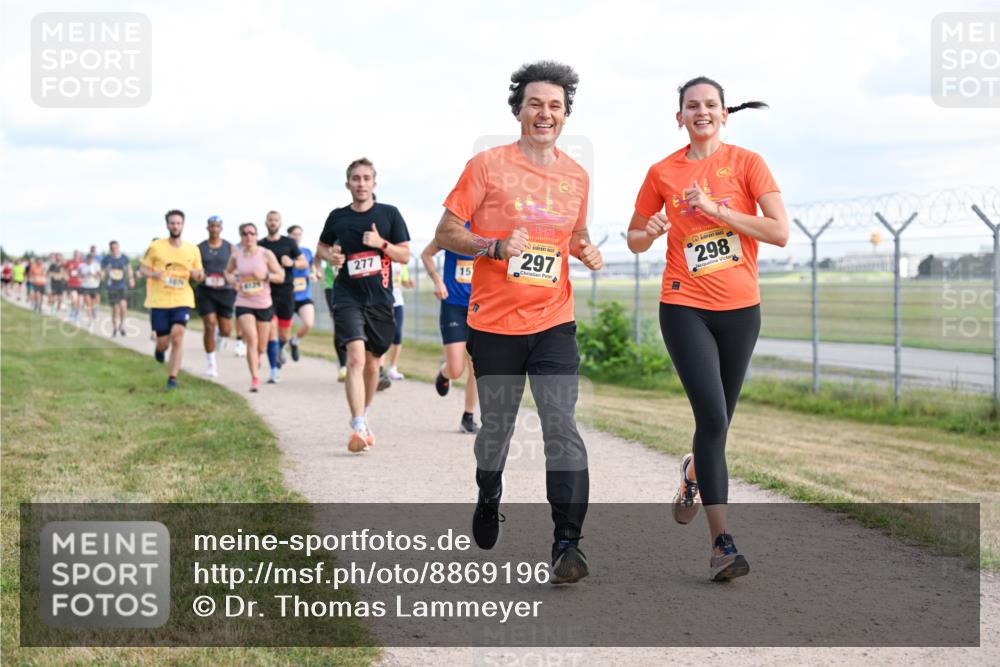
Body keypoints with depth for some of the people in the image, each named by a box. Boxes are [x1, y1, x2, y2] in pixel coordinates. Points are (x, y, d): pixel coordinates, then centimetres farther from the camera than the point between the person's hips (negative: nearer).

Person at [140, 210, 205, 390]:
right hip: (159, 301, -1)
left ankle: (173, 378, -8)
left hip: (182, 301, 1)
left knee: (177, 337, -16)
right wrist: (154, 274, -18)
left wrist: (197, 274, -10)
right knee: (163, 342, 3)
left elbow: (199, 275, 15)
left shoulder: (192, 250, 5)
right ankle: (160, 349, 42)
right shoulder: (156, 247, -2)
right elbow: (143, 268, 4)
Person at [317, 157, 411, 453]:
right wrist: (330, 256, -1)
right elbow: (322, 246, 21)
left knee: (372, 363, 13)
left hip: (380, 298, 1)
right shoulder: (337, 217, 5)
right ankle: (359, 427, -25)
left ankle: (363, 415, 36)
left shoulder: (389, 214, 2)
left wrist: (382, 244, -14)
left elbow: (405, 255, 4)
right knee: (355, 358, -19)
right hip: (348, 297, -1)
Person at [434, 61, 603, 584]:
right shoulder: (487, 165, -5)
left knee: (562, 427, -11)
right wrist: (496, 246, -20)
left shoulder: (576, 176, 8)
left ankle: (567, 544, -10)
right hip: (495, 323, -2)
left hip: (554, 322, 2)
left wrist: (587, 251, 1)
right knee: (496, 428, 11)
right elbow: (446, 232, -4)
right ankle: (488, 499, 41)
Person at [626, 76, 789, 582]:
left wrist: (717, 210, -15)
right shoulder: (663, 172, 4)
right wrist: (651, 232, -9)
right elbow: (635, 239, 15)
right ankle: (721, 541, -11)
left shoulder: (747, 163, 0)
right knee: (712, 417, -16)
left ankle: (693, 474, 48)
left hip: (740, 309, 1)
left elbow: (780, 232, -9)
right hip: (685, 307, -1)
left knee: (717, 420, 11)